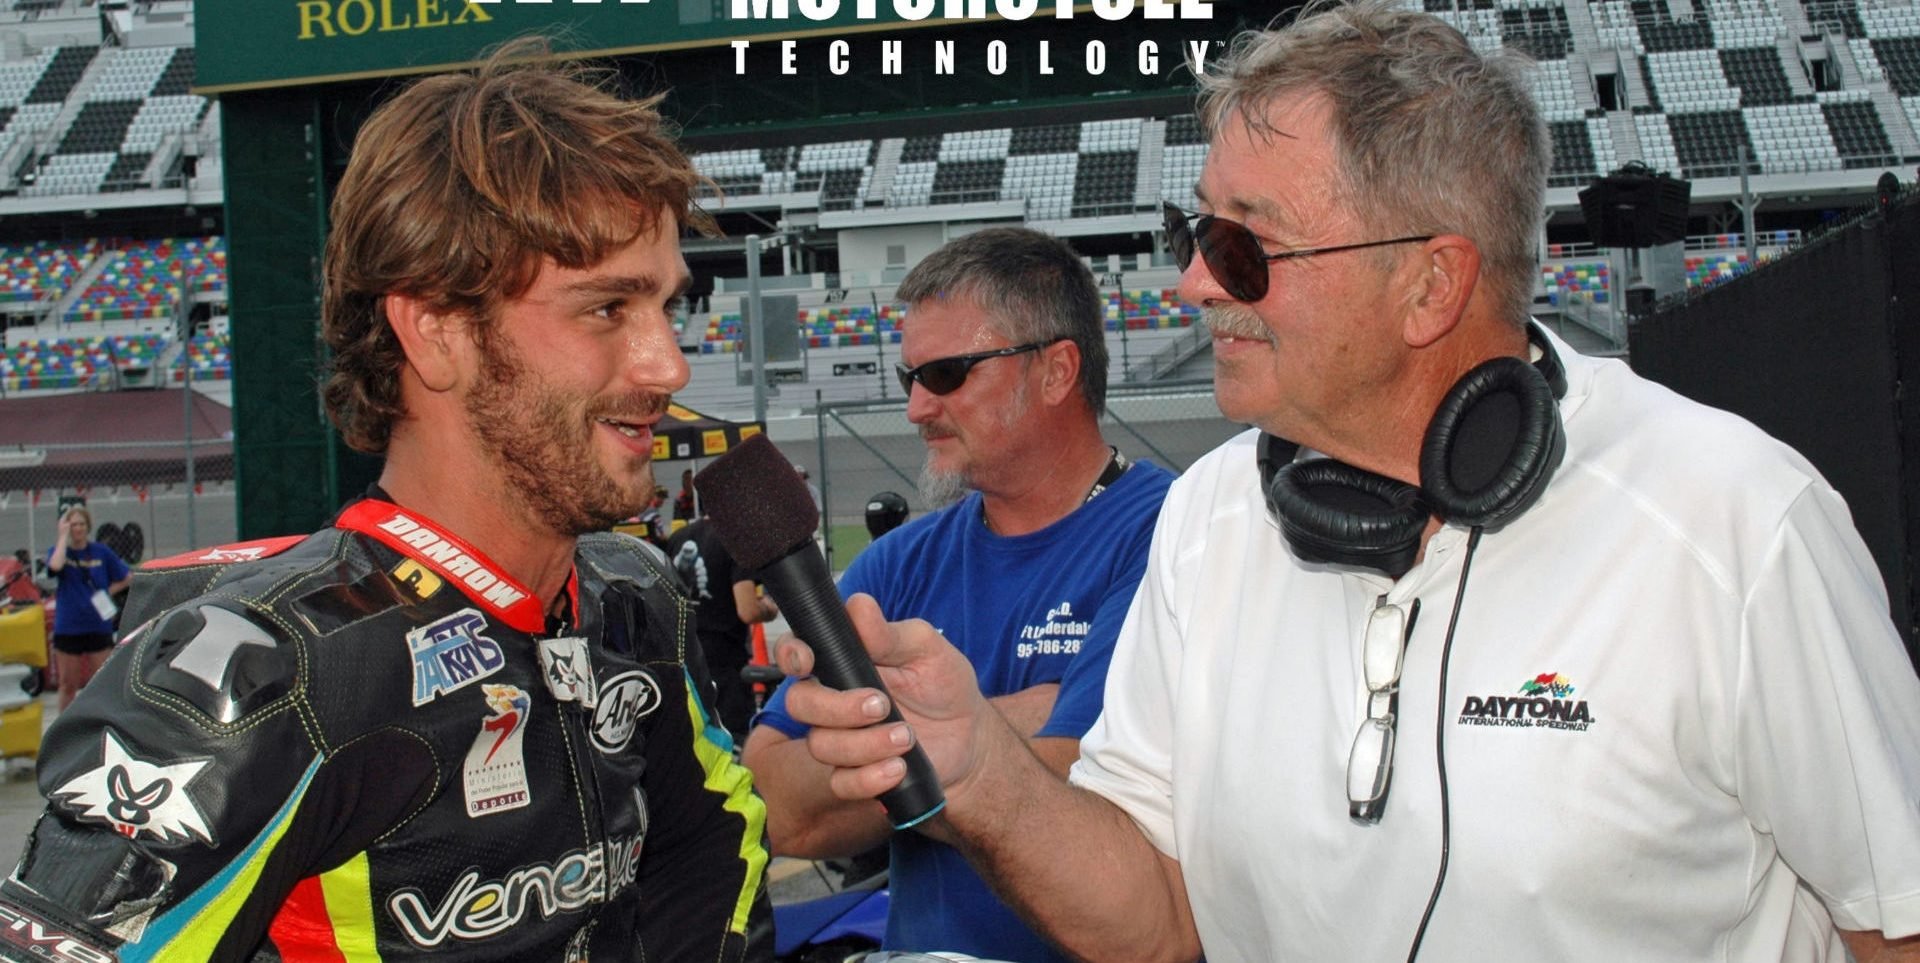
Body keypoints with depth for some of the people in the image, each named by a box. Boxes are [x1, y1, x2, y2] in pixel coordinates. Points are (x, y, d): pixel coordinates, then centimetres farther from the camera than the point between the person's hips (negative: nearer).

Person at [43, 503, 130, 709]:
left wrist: (108, 592, -2)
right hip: (67, 628, 0)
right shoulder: (58, 551, 1)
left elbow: (126, 577, 11)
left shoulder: (101, 552, 3)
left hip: (99, 625, 1)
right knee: (68, 684, 8)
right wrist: (63, 536, -16)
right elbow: (55, 565, -24)